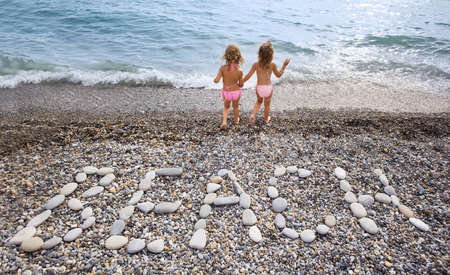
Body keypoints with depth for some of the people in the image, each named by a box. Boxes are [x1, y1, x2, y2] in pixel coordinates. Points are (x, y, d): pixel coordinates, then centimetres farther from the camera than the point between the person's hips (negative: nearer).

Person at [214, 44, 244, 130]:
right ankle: (236, 120, 47)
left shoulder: (222, 68, -19)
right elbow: (241, 85, -8)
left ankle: (224, 121, 6)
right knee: (235, 106, 27)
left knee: (226, 107, 25)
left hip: (226, 92, 1)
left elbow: (216, 80, -22)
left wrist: (215, 78, 1)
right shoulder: (239, 71, -18)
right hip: (236, 91, 0)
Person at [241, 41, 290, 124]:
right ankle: (266, 119, 40)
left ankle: (253, 115, 11)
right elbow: (279, 75, 4)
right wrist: (284, 65, 11)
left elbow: (248, 75, -8)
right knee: (267, 104, 22)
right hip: (268, 87, -1)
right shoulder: (272, 65, -11)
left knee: (259, 101, 29)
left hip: (259, 87, 1)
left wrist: (241, 82, 5)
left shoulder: (256, 64, -12)